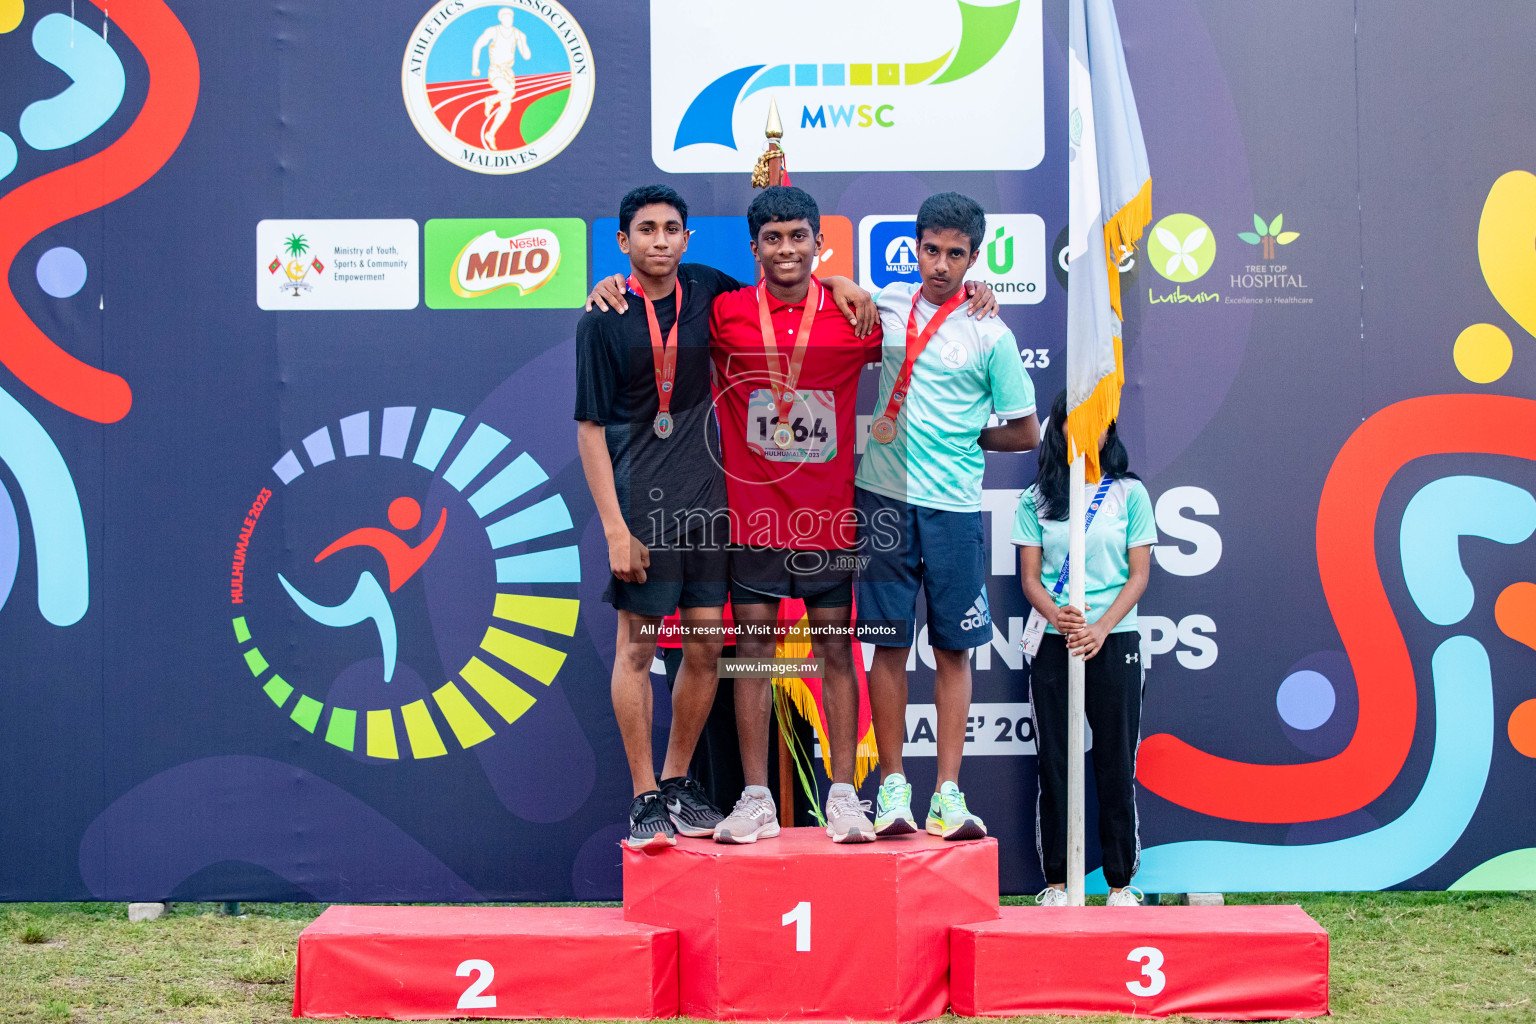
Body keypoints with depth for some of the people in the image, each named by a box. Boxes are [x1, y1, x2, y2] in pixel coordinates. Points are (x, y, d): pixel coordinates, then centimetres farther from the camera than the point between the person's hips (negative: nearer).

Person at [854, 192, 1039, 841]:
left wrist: (958, 439, 4)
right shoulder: (887, 304, 8)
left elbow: (1025, 433, 4)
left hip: (955, 505, -2)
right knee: (888, 642, 2)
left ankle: (948, 794, 4)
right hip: (884, 494, 2)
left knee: (954, 647, 1)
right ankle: (892, 787, 8)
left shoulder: (990, 335, 0)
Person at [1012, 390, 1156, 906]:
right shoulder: (1037, 499, 8)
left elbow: (1139, 574, 2)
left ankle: (1121, 882, 9)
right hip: (1053, 645, 1)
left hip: (1115, 642, -1)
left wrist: (1102, 627, -13)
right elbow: (1029, 576, 5)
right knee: (1053, 762, 2)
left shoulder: (1129, 493, 5)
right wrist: (1056, 615, -16)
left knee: (1116, 762, 1)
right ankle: (1056, 880, 10)